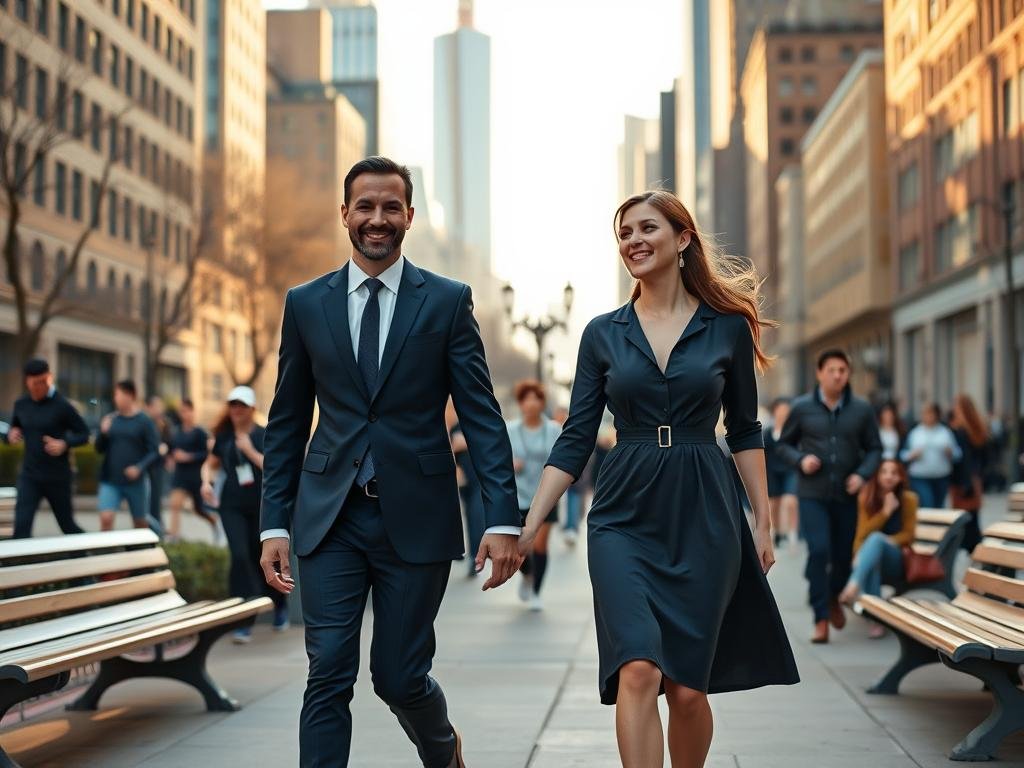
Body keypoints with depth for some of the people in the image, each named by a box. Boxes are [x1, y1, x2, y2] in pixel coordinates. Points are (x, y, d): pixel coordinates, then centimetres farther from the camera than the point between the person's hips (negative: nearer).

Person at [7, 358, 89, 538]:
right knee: (21, 526, -10)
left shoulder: (61, 405, -10)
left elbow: (84, 434, -6)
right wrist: (11, 435, -6)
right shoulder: (21, 404, 3)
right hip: (29, 476, 3)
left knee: (67, 525, 10)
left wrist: (65, 444, -24)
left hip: (57, 476, -3)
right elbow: (14, 428, 18)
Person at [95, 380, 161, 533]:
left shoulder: (144, 421, -5)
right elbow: (99, 449, 9)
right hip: (110, 480, 2)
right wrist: (103, 433, -10)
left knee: (140, 524, 11)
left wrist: (140, 467, -22)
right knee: (106, 518, -16)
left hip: (135, 481, -2)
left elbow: (155, 452, -7)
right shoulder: (110, 420, 4)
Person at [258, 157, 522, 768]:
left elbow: (483, 416, -2)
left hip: (415, 517, -1)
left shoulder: (448, 301, 2)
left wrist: (504, 519, -10)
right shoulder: (306, 304, 8)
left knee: (400, 676, 7)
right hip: (330, 518, 2)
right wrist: (276, 524, 5)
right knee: (329, 677, -4)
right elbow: (287, 424, 10)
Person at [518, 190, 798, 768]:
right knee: (638, 671, -16)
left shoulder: (727, 326, 4)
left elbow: (745, 430, 9)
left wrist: (763, 522, 5)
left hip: (703, 520, 0)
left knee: (688, 688, 3)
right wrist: (529, 524, -3)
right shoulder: (603, 334, 6)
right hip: (625, 519, 0)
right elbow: (576, 440, 5)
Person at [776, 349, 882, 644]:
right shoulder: (802, 407, -1)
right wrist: (800, 460, -12)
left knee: (843, 555, 11)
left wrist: (862, 474, -10)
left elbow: (874, 449, 8)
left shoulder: (861, 409, 1)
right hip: (812, 494, -2)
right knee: (819, 551, -14)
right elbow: (783, 445, 8)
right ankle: (821, 619, -6)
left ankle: (833, 597, 42)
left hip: (846, 495, 2)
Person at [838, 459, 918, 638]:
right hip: (870, 560, 2)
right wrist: (885, 512, -16)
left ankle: (853, 587, -56)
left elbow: (908, 535, 1)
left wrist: (886, 542, -16)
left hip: (895, 561, -1)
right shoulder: (867, 496, 1)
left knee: (876, 538, -34)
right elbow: (863, 532, -4)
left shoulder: (908, 498, -2)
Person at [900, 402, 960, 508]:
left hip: (941, 478, 2)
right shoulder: (914, 433, 7)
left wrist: (950, 452, -13)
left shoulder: (946, 432, 10)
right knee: (927, 507, -16)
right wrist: (912, 455, -12)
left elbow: (957, 453, 8)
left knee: (938, 507, 6)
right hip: (920, 478, -2)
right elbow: (903, 455, 8)